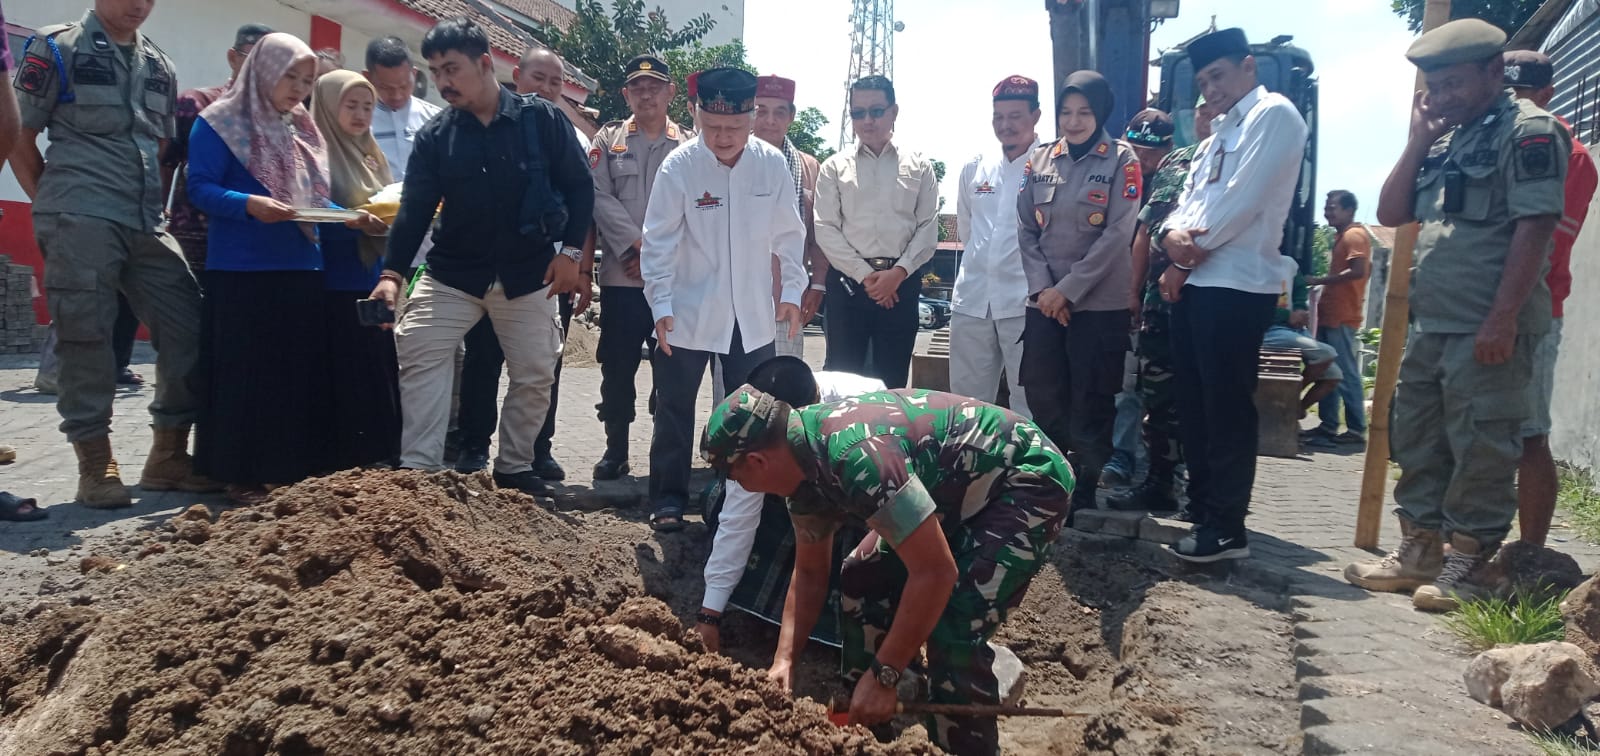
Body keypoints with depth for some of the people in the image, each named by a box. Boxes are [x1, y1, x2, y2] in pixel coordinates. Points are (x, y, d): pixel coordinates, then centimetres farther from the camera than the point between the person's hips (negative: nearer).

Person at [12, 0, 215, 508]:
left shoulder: (159, 65, 17)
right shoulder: (56, 49, 2)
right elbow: (20, 138, 2)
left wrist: (157, 205, 13)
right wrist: (51, 207, 0)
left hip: (147, 224, 6)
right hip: (80, 221, -5)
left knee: (188, 328, 1)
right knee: (85, 336, -6)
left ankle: (168, 456, 13)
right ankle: (96, 466, 3)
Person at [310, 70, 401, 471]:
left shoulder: (371, 157, 18)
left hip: (372, 283, 7)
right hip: (336, 286, -7)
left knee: (380, 375, 8)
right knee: (344, 381, -6)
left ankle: (381, 462, 15)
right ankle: (345, 467, 0)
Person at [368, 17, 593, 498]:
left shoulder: (543, 120, -8)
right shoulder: (434, 137, -3)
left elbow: (579, 188, -2)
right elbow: (415, 208, -6)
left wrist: (570, 251, -10)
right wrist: (392, 272, -17)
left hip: (527, 275, -1)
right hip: (451, 274, 1)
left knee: (535, 376, 6)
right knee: (420, 357, -11)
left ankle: (514, 468, 24)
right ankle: (418, 470, -5)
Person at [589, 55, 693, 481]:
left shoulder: (690, 146, 8)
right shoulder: (608, 140, 10)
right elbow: (600, 198, -1)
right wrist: (638, 246, -11)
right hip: (622, 276, 1)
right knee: (617, 366, 4)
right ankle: (616, 449, 16)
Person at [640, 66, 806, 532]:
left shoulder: (773, 164, -6)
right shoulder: (680, 166, -12)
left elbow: (789, 233, 4)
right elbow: (660, 241, -9)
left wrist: (792, 292, 4)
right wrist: (661, 305, -12)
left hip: (752, 315, 2)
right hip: (688, 313, -2)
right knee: (675, 408, 7)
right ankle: (668, 498, 22)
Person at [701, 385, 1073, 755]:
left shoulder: (857, 454, -34)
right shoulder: (806, 466, -3)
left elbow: (936, 572, -33)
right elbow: (809, 573, 10)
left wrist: (883, 677, -25)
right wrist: (784, 659, 1)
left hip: (1029, 482, -10)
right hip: (963, 487, 10)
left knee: (952, 628, -22)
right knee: (862, 579, 9)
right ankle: (865, 720, 23)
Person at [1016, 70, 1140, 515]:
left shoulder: (1121, 161, -3)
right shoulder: (1040, 161, 8)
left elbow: (1117, 235, -10)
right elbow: (1026, 231, 7)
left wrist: (1068, 290, -14)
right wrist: (1043, 288, -7)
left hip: (1100, 303, -4)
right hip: (1044, 302, 4)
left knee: (1092, 405, 2)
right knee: (1042, 397, 6)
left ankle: (1088, 493, 16)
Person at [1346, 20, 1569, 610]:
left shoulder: (1527, 130, -6)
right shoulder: (1447, 140, 18)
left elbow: (1535, 226, -14)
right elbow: (1391, 214, 15)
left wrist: (1503, 318, -21)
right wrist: (1418, 140, 5)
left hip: (1488, 331, -8)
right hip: (1430, 324, 9)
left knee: (1481, 447, -3)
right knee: (1417, 439, 13)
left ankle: (1470, 562, 6)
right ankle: (1419, 550, 23)